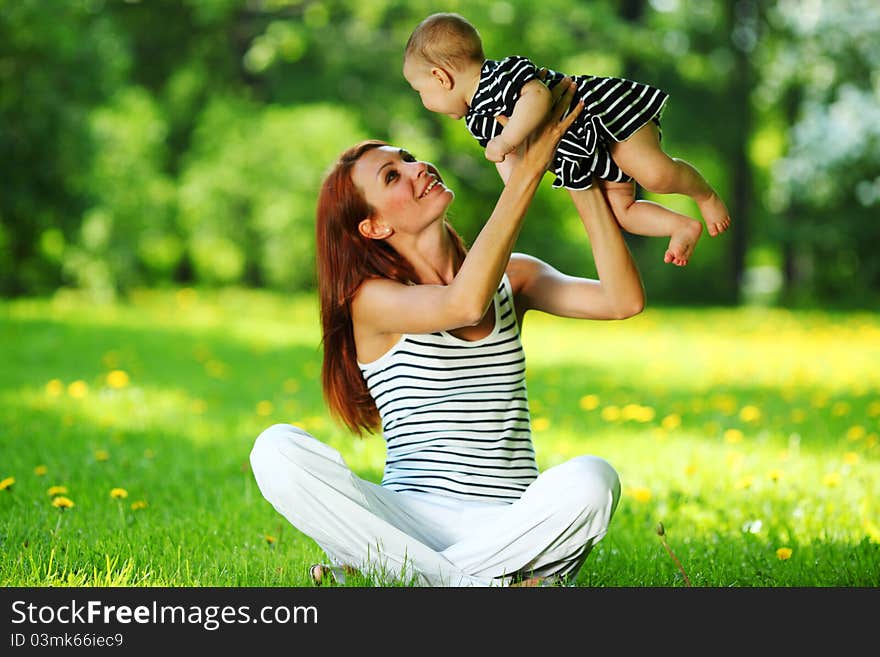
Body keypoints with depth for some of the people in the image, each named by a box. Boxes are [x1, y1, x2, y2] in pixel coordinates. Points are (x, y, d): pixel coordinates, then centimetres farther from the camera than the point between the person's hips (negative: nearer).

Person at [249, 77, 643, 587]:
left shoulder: (514, 277, 12)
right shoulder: (372, 300, 0)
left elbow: (625, 300, -2)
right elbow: (466, 303, -21)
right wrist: (529, 170, -19)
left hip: (512, 523, 2)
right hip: (409, 519, -2)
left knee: (591, 479, -32)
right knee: (278, 449, -27)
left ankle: (377, 570, -18)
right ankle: (476, 584, -26)